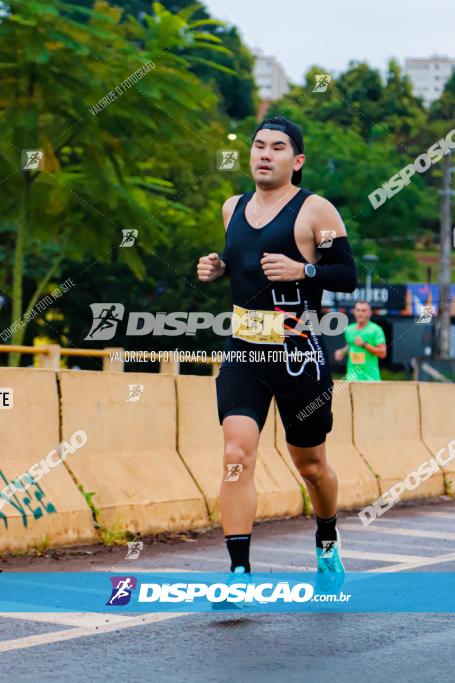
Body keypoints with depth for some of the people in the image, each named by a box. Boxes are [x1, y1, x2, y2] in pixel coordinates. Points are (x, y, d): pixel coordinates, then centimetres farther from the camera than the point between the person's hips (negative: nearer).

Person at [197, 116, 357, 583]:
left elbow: (348, 276, -6)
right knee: (237, 455, -15)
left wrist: (303, 270, -22)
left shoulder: (315, 210, -5)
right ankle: (239, 570, -14)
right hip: (242, 352, 3)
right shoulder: (233, 208, 12)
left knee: (310, 464, 12)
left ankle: (327, 543, 41)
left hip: (298, 354, -3)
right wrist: (216, 268, 7)